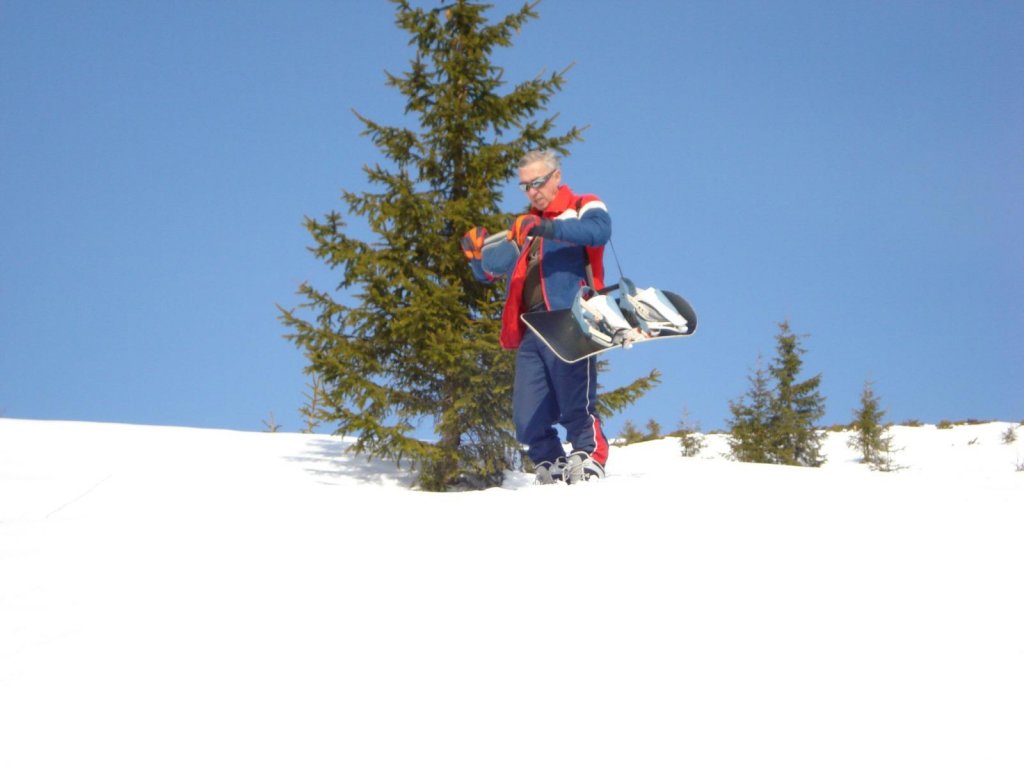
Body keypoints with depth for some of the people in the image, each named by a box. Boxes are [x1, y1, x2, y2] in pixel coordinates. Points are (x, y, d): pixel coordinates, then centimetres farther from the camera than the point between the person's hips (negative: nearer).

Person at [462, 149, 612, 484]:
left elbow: (599, 230, -15)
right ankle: (553, 467, 12)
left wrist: (547, 228, -28)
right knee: (528, 418, 1)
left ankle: (589, 459, -6)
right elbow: (491, 270, 24)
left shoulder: (583, 208, 10)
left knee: (576, 404, -13)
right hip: (530, 330, 6)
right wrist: (476, 255, 0)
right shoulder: (525, 227, 28)